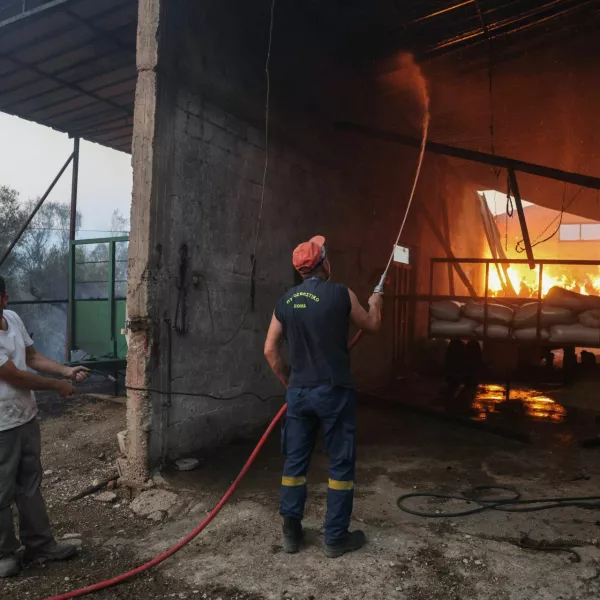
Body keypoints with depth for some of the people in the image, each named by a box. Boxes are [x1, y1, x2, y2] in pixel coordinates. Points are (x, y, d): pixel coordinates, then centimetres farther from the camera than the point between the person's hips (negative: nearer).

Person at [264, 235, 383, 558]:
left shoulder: (285, 302, 3)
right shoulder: (341, 294, -9)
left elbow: (270, 350, 4)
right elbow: (371, 325, 9)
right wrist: (375, 303, 30)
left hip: (298, 392, 5)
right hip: (333, 391, -4)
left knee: (295, 461, 14)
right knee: (341, 464, 8)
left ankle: (291, 531, 23)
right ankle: (336, 537, 18)